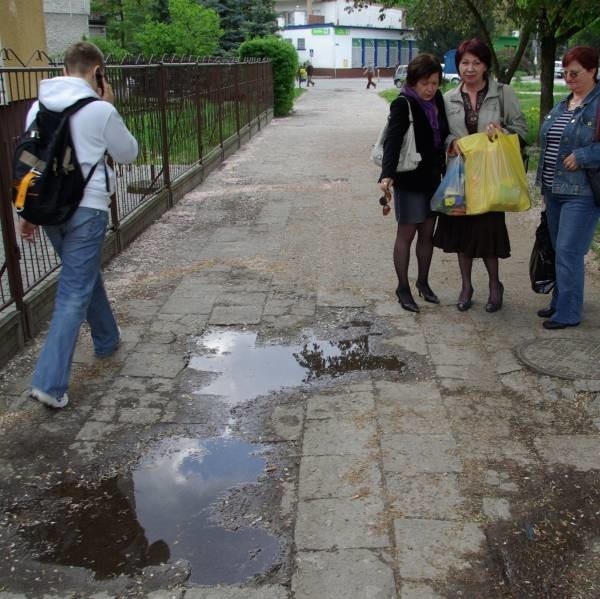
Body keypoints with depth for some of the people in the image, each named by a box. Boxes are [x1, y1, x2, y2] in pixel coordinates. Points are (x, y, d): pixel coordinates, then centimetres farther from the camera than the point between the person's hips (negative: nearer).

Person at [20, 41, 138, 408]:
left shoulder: (39, 106, 6)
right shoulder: (100, 110, -11)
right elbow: (128, 153, 3)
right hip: (87, 209, -6)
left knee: (85, 277, 25)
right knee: (74, 293, -3)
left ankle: (107, 340, 43)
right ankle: (50, 382, -5)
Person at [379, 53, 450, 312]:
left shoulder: (437, 100, 3)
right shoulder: (403, 105, -16)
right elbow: (392, 141, -27)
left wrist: (446, 171, 12)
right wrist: (387, 175, -41)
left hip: (433, 178, 6)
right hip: (409, 181, -6)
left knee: (428, 233, 15)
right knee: (406, 234, 4)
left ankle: (423, 282, 31)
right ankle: (403, 288, 17)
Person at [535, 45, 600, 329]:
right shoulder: (562, 105, 14)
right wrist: (544, 185, 18)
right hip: (555, 190, 8)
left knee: (568, 251, -6)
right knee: (559, 250, 15)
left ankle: (568, 313, 5)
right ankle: (560, 302, 27)